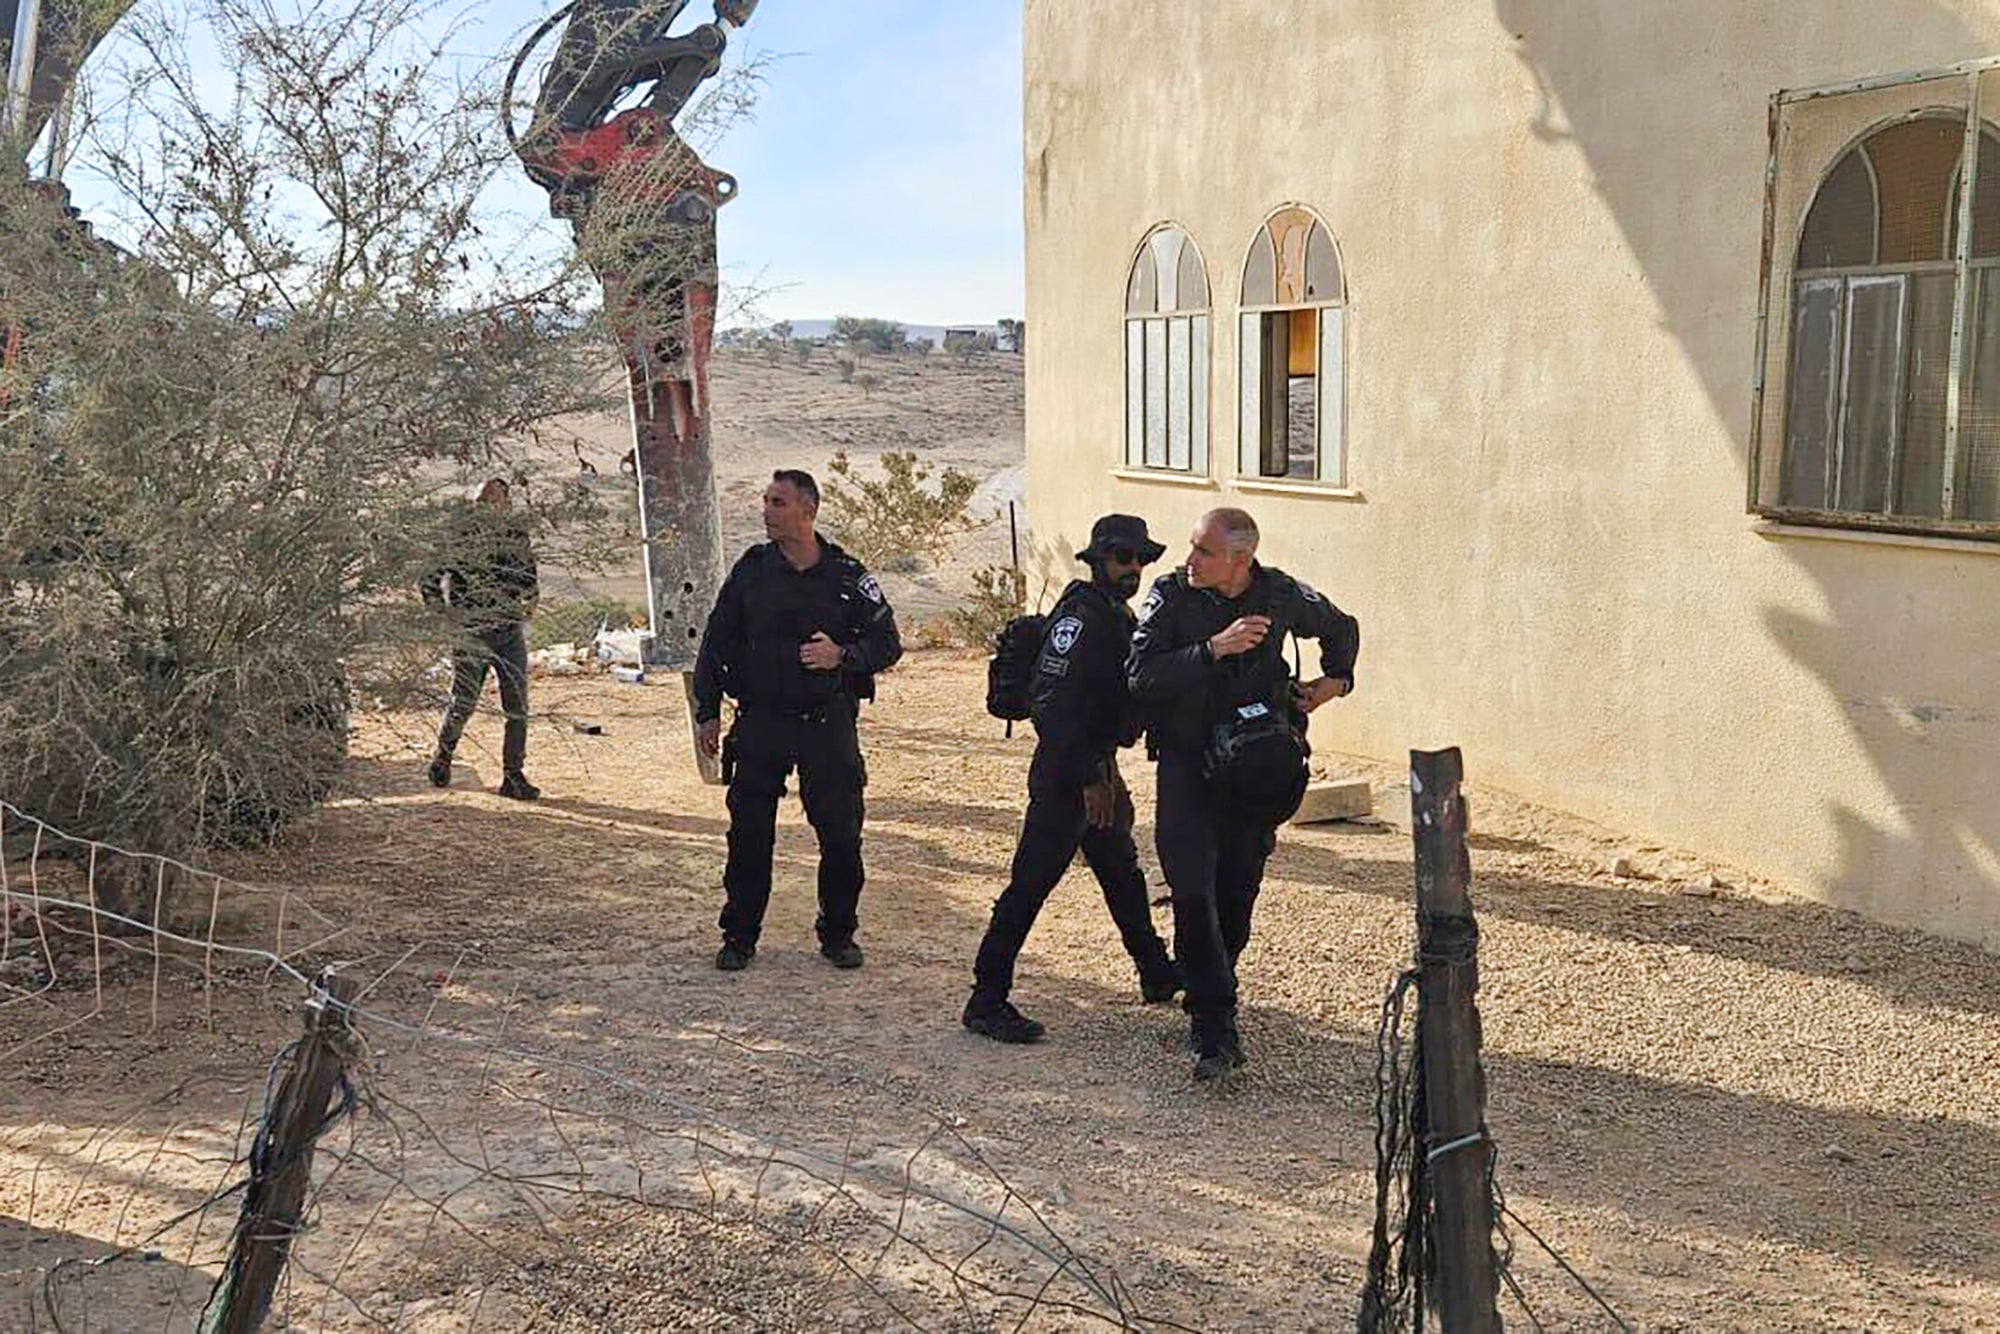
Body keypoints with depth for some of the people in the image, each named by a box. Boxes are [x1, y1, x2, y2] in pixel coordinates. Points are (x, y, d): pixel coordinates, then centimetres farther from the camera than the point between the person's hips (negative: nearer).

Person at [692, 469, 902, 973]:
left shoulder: (847, 575, 0)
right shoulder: (751, 570, 3)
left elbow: (888, 644, 3)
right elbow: (716, 642, 8)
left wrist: (842, 656, -15)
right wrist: (708, 713, 5)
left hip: (828, 725, -1)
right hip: (760, 724, 1)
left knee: (841, 833, 2)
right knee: (748, 835, 4)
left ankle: (838, 934, 20)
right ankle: (739, 936, 18)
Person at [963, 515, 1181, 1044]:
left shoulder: (1119, 618, 13)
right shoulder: (1080, 616, -17)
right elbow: (1051, 705, -24)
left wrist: (1106, 767, 14)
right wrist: (1089, 779, -23)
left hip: (1096, 770, 10)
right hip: (1066, 777, -10)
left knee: (1123, 873, 22)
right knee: (1031, 882, -8)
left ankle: (1157, 975, 39)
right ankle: (986, 1001, -4)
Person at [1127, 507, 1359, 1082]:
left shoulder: (1279, 594, 0)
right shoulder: (1169, 595, -8)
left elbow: (1341, 627, 21)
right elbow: (1141, 674, -20)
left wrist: (1335, 679, 7)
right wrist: (1213, 648, -26)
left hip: (1257, 768, 3)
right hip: (1187, 766, -2)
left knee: (1238, 890, 9)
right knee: (1194, 895, -12)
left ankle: (1207, 1000, 32)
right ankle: (1215, 1032, -10)